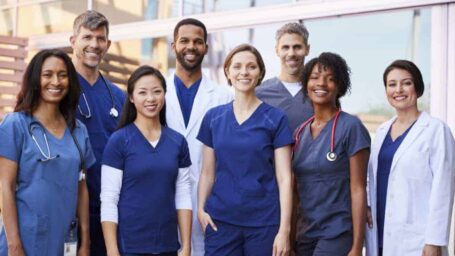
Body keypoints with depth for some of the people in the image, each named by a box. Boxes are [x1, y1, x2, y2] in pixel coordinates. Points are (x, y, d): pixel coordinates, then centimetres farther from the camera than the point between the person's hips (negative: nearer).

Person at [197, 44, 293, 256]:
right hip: (220, 221, 2)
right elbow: (208, 172, 10)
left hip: (264, 222, -2)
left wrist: (284, 229, -11)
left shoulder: (275, 119, -1)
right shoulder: (213, 118, 6)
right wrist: (201, 209, -5)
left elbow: (284, 177, -5)